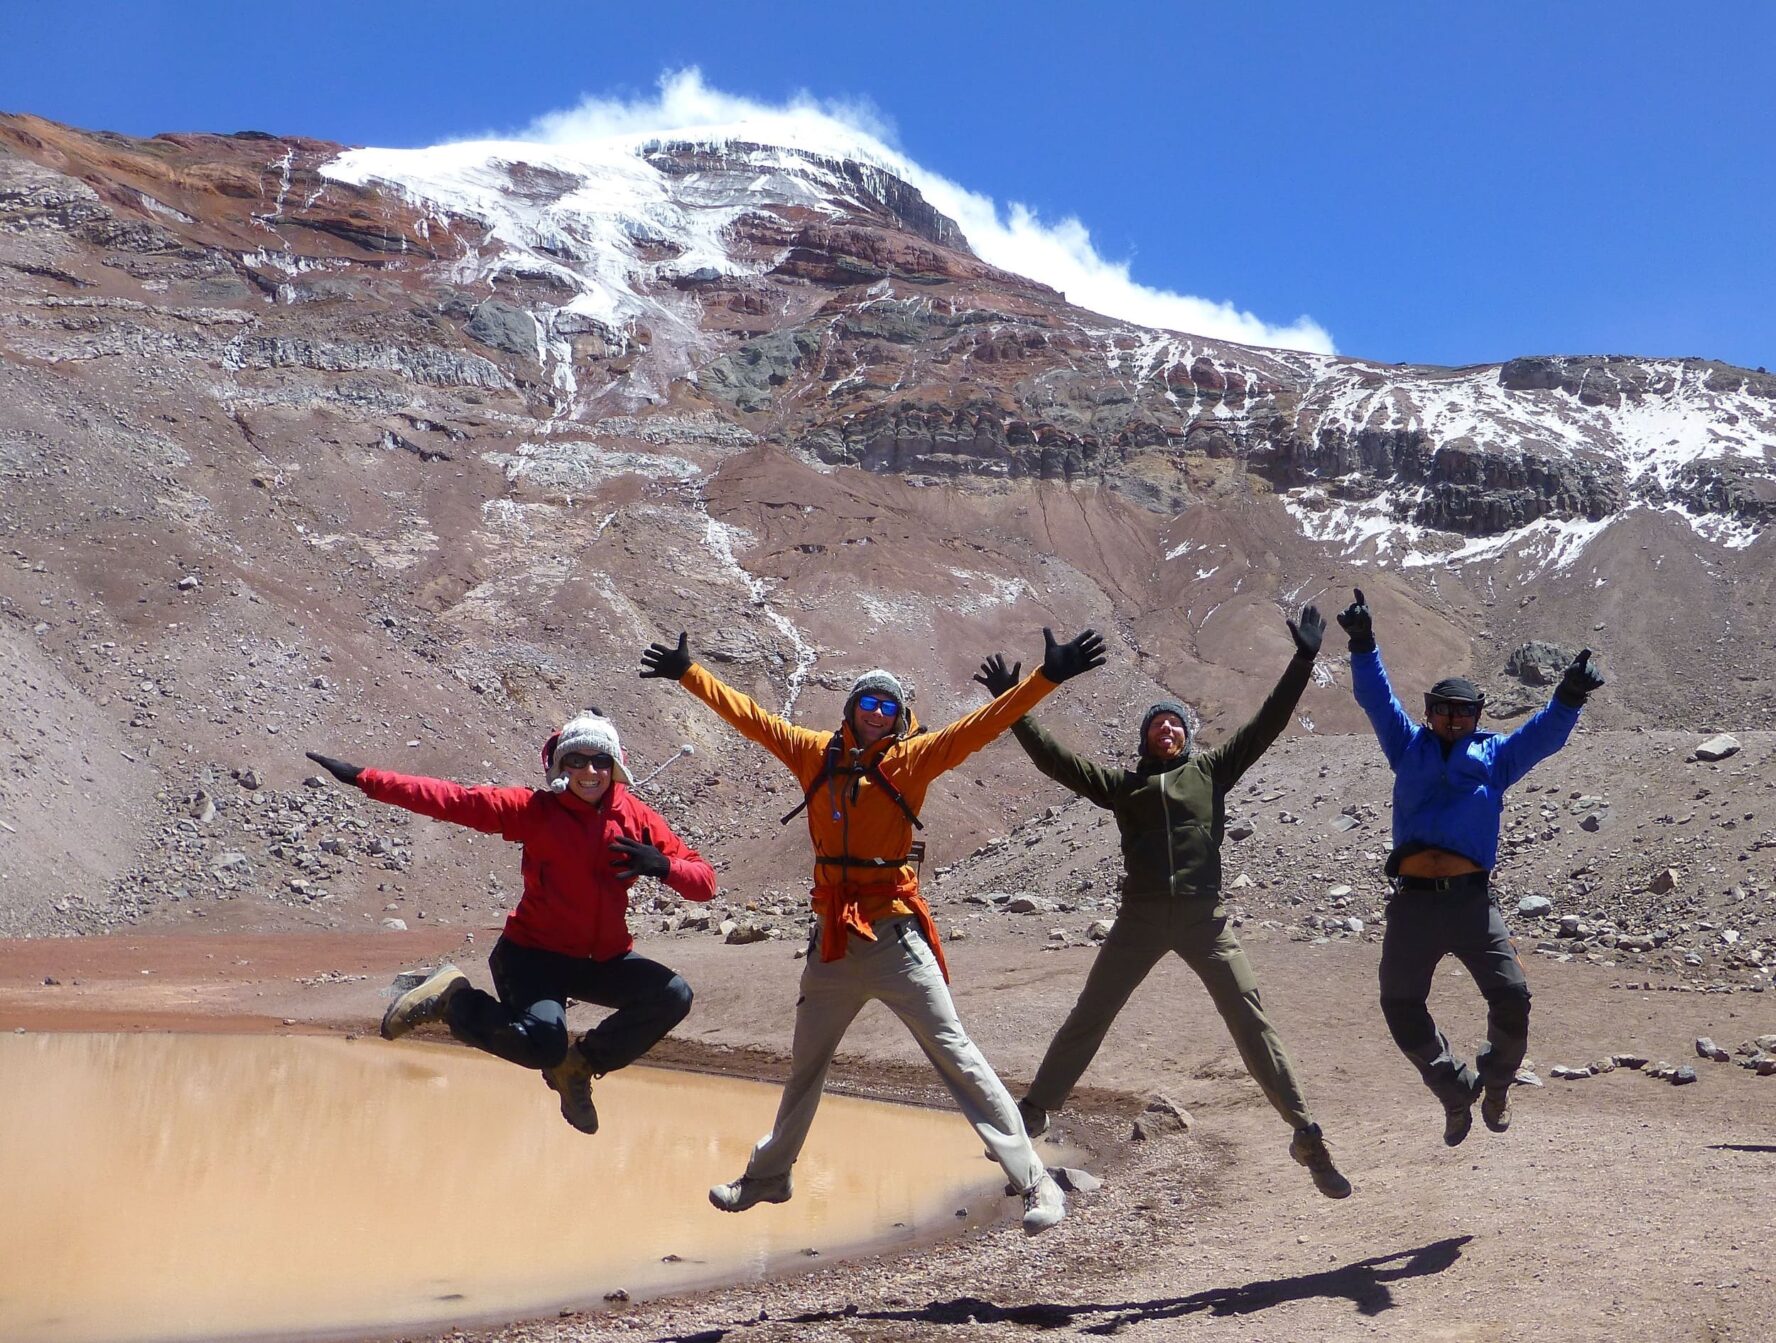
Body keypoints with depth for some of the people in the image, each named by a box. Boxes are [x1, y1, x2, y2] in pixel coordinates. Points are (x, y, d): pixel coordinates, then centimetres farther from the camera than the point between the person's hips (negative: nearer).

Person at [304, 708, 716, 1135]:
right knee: (544, 1047, -27)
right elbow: (454, 800, -15)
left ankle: (580, 1065, 6)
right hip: (535, 955, -4)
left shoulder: (637, 817, -4)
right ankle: (453, 999, 5)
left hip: (605, 961, 4)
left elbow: (705, 881, -7)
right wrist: (364, 779, -21)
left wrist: (663, 866, -29)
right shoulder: (535, 809, -9)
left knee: (673, 995, -19)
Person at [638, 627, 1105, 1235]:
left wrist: (1047, 677, -25)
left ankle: (1035, 1181, 1)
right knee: (805, 1066, 22)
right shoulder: (816, 754, 3)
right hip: (832, 940, 4)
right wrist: (689, 674, 15)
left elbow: (981, 725, -15)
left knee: (955, 1054, -5)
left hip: (895, 938, -4)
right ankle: (768, 1174, 42)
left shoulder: (910, 758, -6)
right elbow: (748, 715, 11)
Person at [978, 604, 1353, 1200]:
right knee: (1086, 1020, 7)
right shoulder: (1122, 784, 11)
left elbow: (1267, 723, 7)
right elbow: (1054, 758, 6)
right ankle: (1031, 1114, 20)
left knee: (1252, 1021, -3)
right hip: (1140, 918, 1)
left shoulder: (1211, 770, 11)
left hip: (1205, 919, -1)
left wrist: (1303, 661, 1)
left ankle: (1306, 1133, 4)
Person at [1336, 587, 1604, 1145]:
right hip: (1412, 902, 1)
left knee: (1511, 996, -9)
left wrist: (1569, 697, -12)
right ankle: (1456, 1092, 21)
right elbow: (1377, 699, 12)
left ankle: (1495, 1086, 20)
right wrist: (1363, 646, 1)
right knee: (1401, 1006, 1)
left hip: (1471, 898, -1)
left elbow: (1545, 734, 6)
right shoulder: (1409, 748, 17)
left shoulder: (1495, 756, 16)